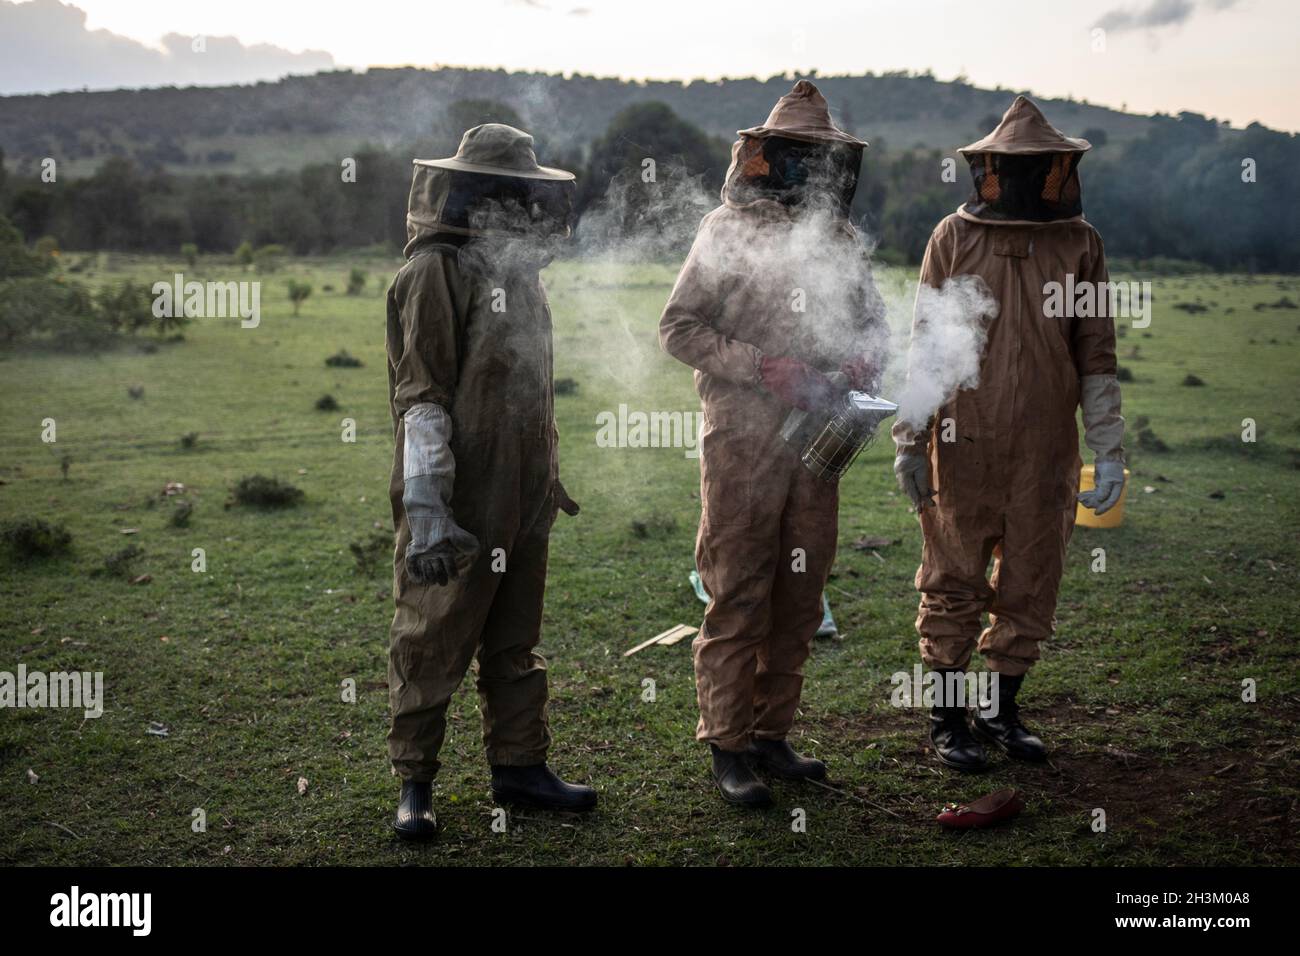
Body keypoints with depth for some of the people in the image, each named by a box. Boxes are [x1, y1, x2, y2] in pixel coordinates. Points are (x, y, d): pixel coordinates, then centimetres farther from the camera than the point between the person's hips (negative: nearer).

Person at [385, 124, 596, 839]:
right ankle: (414, 784, 15)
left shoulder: (516, 270, 14)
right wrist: (425, 507, -22)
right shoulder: (436, 271, -13)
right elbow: (421, 396, -18)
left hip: (520, 503, 9)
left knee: (515, 645, 16)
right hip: (459, 507, -8)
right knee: (431, 645, 2)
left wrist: (547, 479, 23)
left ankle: (519, 767, 28)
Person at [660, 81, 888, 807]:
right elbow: (680, 327, -5)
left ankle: (773, 734, 22)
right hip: (744, 440, -5)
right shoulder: (729, 230, -2)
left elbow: (873, 319, 21)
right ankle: (729, 747, 7)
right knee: (738, 596, -3)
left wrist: (865, 358, -3)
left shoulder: (842, 238, 13)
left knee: (801, 595, 10)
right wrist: (760, 368, -16)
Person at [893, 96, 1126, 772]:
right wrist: (909, 441, 0)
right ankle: (947, 719, 19)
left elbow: (1096, 353, 5)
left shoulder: (1079, 243, 3)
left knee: (1030, 588, 10)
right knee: (954, 587, 5)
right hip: (962, 446, -2)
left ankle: (1002, 711, 27)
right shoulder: (954, 238, -1)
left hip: (1045, 451, 2)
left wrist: (1109, 451, 1)